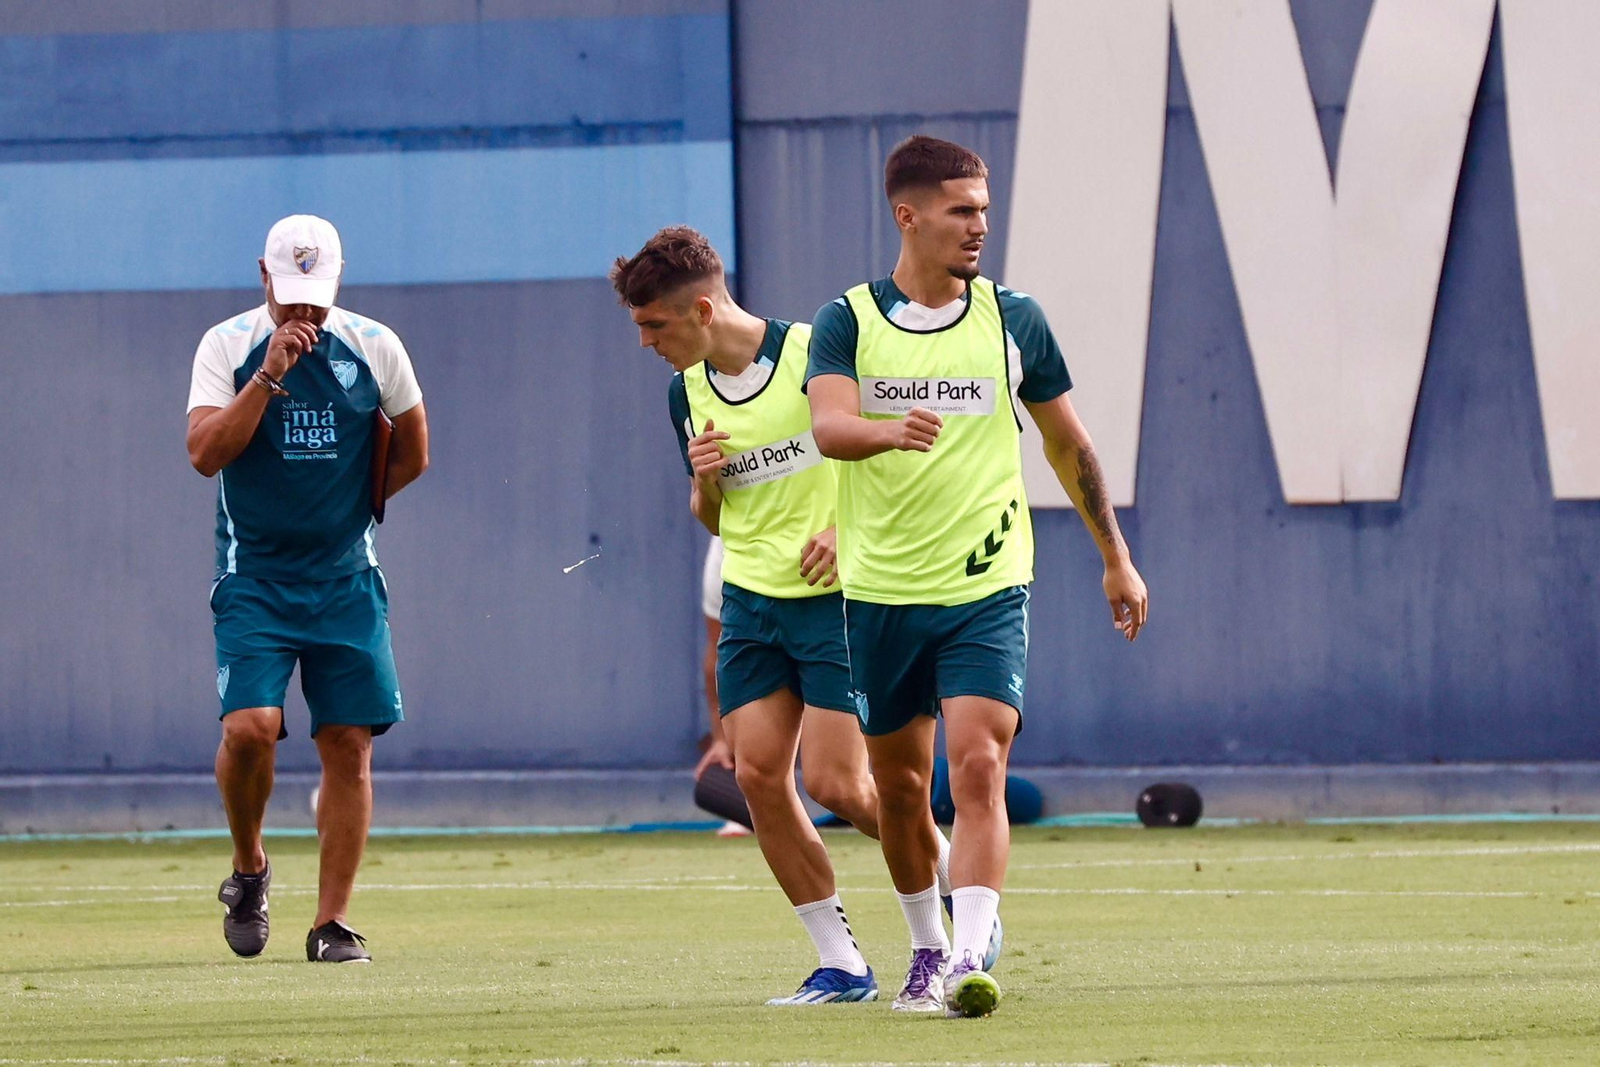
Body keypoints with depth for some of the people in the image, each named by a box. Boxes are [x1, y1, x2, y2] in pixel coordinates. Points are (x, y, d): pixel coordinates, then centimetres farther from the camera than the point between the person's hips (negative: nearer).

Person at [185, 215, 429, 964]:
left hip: (346, 583, 2)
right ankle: (248, 869, 8)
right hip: (253, 583, -2)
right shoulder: (228, 347, -4)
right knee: (250, 727, -19)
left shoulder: (374, 349, 1)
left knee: (348, 746, -3)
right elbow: (206, 453, -16)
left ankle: (332, 923, 4)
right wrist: (270, 375, -22)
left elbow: (412, 456, 14)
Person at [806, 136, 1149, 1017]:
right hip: (880, 591, 1)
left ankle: (970, 961, -24)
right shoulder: (848, 323, -1)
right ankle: (926, 947, 31)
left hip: (987, 589, -1)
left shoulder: (1013, 321, 3)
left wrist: (1116, 559, 19)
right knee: (898, 784, 11)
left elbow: (1068, 443, 15)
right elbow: (828, 424, -20)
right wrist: (890, 431, -42)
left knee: (977, 768, -16)